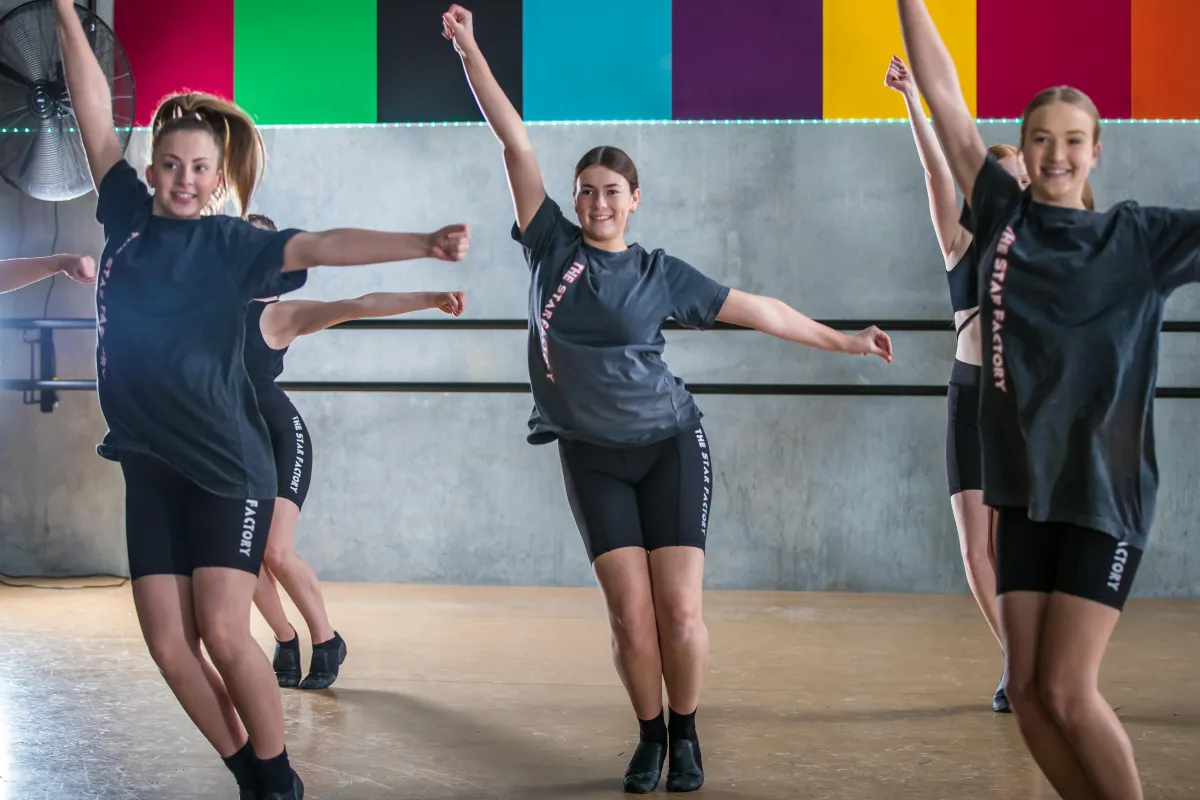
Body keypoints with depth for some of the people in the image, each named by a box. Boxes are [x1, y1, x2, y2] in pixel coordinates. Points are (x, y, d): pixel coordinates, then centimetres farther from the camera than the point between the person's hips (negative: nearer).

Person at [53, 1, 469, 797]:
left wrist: (423, 245, -32)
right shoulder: (129, 218, 5)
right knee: (170, 646, 2)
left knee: (223, 633, -11)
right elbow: (96, 116, 6)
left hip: (226, 465, -4)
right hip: (149, 468, 5)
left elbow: (320, 246, -19)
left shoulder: (230, 244, -6)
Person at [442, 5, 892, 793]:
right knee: (631, 616, -6)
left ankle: (686, 735, 16)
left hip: (670, 446, 0)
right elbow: (517, 143, -5)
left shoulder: (660, 273, -1)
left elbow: (758, 309, 5)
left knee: (680, 612, -7)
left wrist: (844, 342, 7)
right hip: (593, 457, 1)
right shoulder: (553, 246, -1)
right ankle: (649, 736, 17)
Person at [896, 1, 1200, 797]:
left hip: (1107, 491, -4)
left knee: (1068, 691, -8)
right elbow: (944, 95, 4)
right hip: (1026, 485, 4)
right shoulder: (1006, 216, 5)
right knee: (1028, 688, 4)